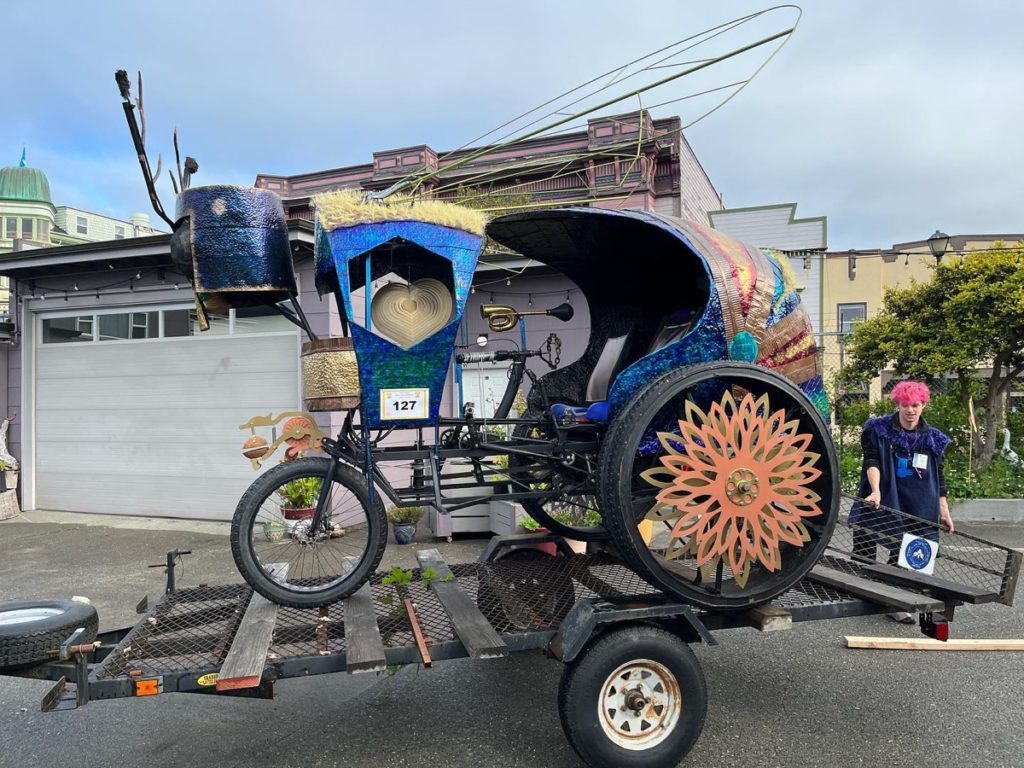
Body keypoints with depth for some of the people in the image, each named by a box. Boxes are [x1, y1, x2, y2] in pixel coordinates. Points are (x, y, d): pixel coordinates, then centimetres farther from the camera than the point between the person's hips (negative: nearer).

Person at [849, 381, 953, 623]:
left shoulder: (933, 438, 6)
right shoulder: (878, 430, -4)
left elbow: (938, 477, 10)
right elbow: (872, 461, -15)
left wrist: (944, 511, 7)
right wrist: (875, 491, -30)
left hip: (917, 509, 2)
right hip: (881, 502, -2)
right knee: (865, 549, 5)